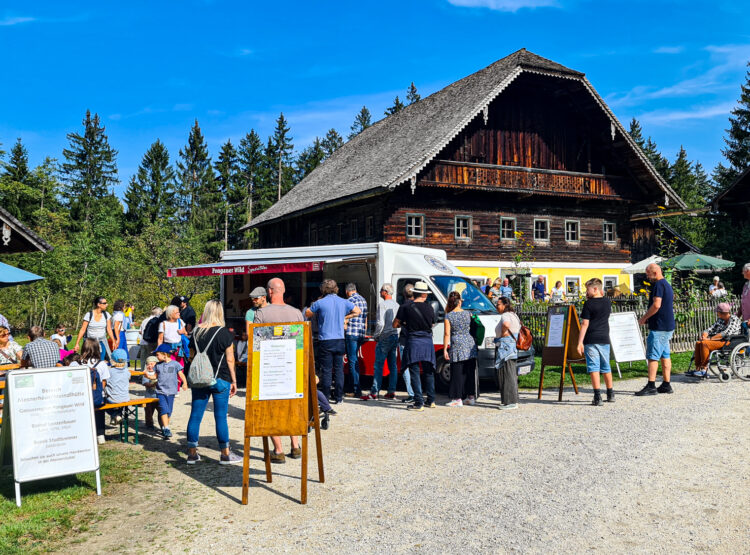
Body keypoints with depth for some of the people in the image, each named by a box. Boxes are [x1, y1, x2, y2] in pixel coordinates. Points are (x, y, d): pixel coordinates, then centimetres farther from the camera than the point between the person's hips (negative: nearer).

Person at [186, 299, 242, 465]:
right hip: (220, 380, -4)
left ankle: (192, 453, 15)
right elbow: (230, 359, -6)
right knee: (221, 417, 2)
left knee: (195, 415, 8)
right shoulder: (224, 333, -8)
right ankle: (225, 454, 10)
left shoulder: (196, 332, 4)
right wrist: (233, 380, 2)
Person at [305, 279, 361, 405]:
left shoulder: (319, 303, -6)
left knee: (326, 370, 2)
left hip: (325, 340, -3)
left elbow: (307, 315, 7)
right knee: (339, 369, 9)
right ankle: (338, 397, 12)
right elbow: (358, 311, 20)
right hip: (340, 340, 3)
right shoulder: (343, 302, 5)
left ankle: (325, 398, 6)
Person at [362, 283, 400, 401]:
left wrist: (376, 335, -4)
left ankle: (374, 392, -5)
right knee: (392, 365, 10)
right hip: (395, 336, 8)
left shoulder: (382, 304, -11)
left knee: (378, 365, -5)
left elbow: (380, 323, -16)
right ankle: (392, 391, 11)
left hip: (385, 337, -8)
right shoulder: (396, 305, 12)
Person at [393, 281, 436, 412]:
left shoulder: (405, 307, -5)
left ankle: (419, 403, -4)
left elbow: (395, 324, -1)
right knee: (429, 372, 16)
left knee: (415, 373, 0)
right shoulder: (429, 308, 3)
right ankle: (430, 400, 24)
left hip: (413, 342, -3)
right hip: (428, 342, 3)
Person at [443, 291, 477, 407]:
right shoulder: (468, 314, 4)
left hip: (457, 345, -3)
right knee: (470, 372, 12)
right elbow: (472, 327, 14)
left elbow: (447, 334, -7)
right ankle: (471, 396, 19)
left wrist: (445, 349, -4)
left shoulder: (448, 316, -5)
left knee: (457, 373, 2)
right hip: (470, 344, 3)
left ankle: (458, 399, 2)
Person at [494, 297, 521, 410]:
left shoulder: (505, 315, -14)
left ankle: (510, 402, -5)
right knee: (512, 375, 14)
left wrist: (503, 335, -20)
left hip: (505, 348, -10)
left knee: (507, 375, -7)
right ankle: (514, 400, 20)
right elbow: (519, 328, 34)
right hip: (513, 348, 10)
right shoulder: (513, 315, 18)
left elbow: (506, 324, -37)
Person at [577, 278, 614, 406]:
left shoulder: (588, 304, -8)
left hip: (591, 340, -5)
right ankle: (610, 395, 26)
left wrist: (580, 342, -11)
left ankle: (597, 397, -12)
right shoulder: (607, 302, 7)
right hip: (604, 339, 5)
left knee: (594, 368, -6)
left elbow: (585, 324, -12)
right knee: (606, 367, 17)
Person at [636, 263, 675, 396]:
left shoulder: (659, 285, -14)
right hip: (668, 326, 10)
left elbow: (656, 305, -23)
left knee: (653, 356, -8)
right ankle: (666, 385, 15)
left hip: (659, 327, -10)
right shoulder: (667, 284, 19)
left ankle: (651, 386, -8)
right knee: (665, 356, 12)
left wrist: (644, 317, -11)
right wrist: (648, 318, 17)